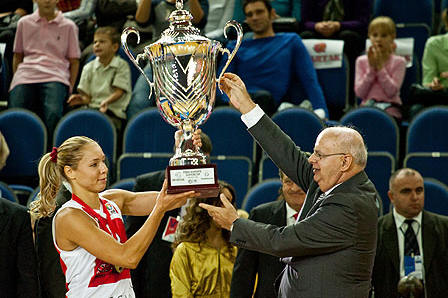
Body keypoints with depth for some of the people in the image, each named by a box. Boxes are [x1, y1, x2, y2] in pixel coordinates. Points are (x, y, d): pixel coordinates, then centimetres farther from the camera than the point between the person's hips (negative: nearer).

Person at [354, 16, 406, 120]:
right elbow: (360, 93, 1)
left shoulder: (399, 62, 6)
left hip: (390, 107, -2)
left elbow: (392, 92, -7)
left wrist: (380, 66, -7)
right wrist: (371, 68, -5)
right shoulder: (361, 61, 12)